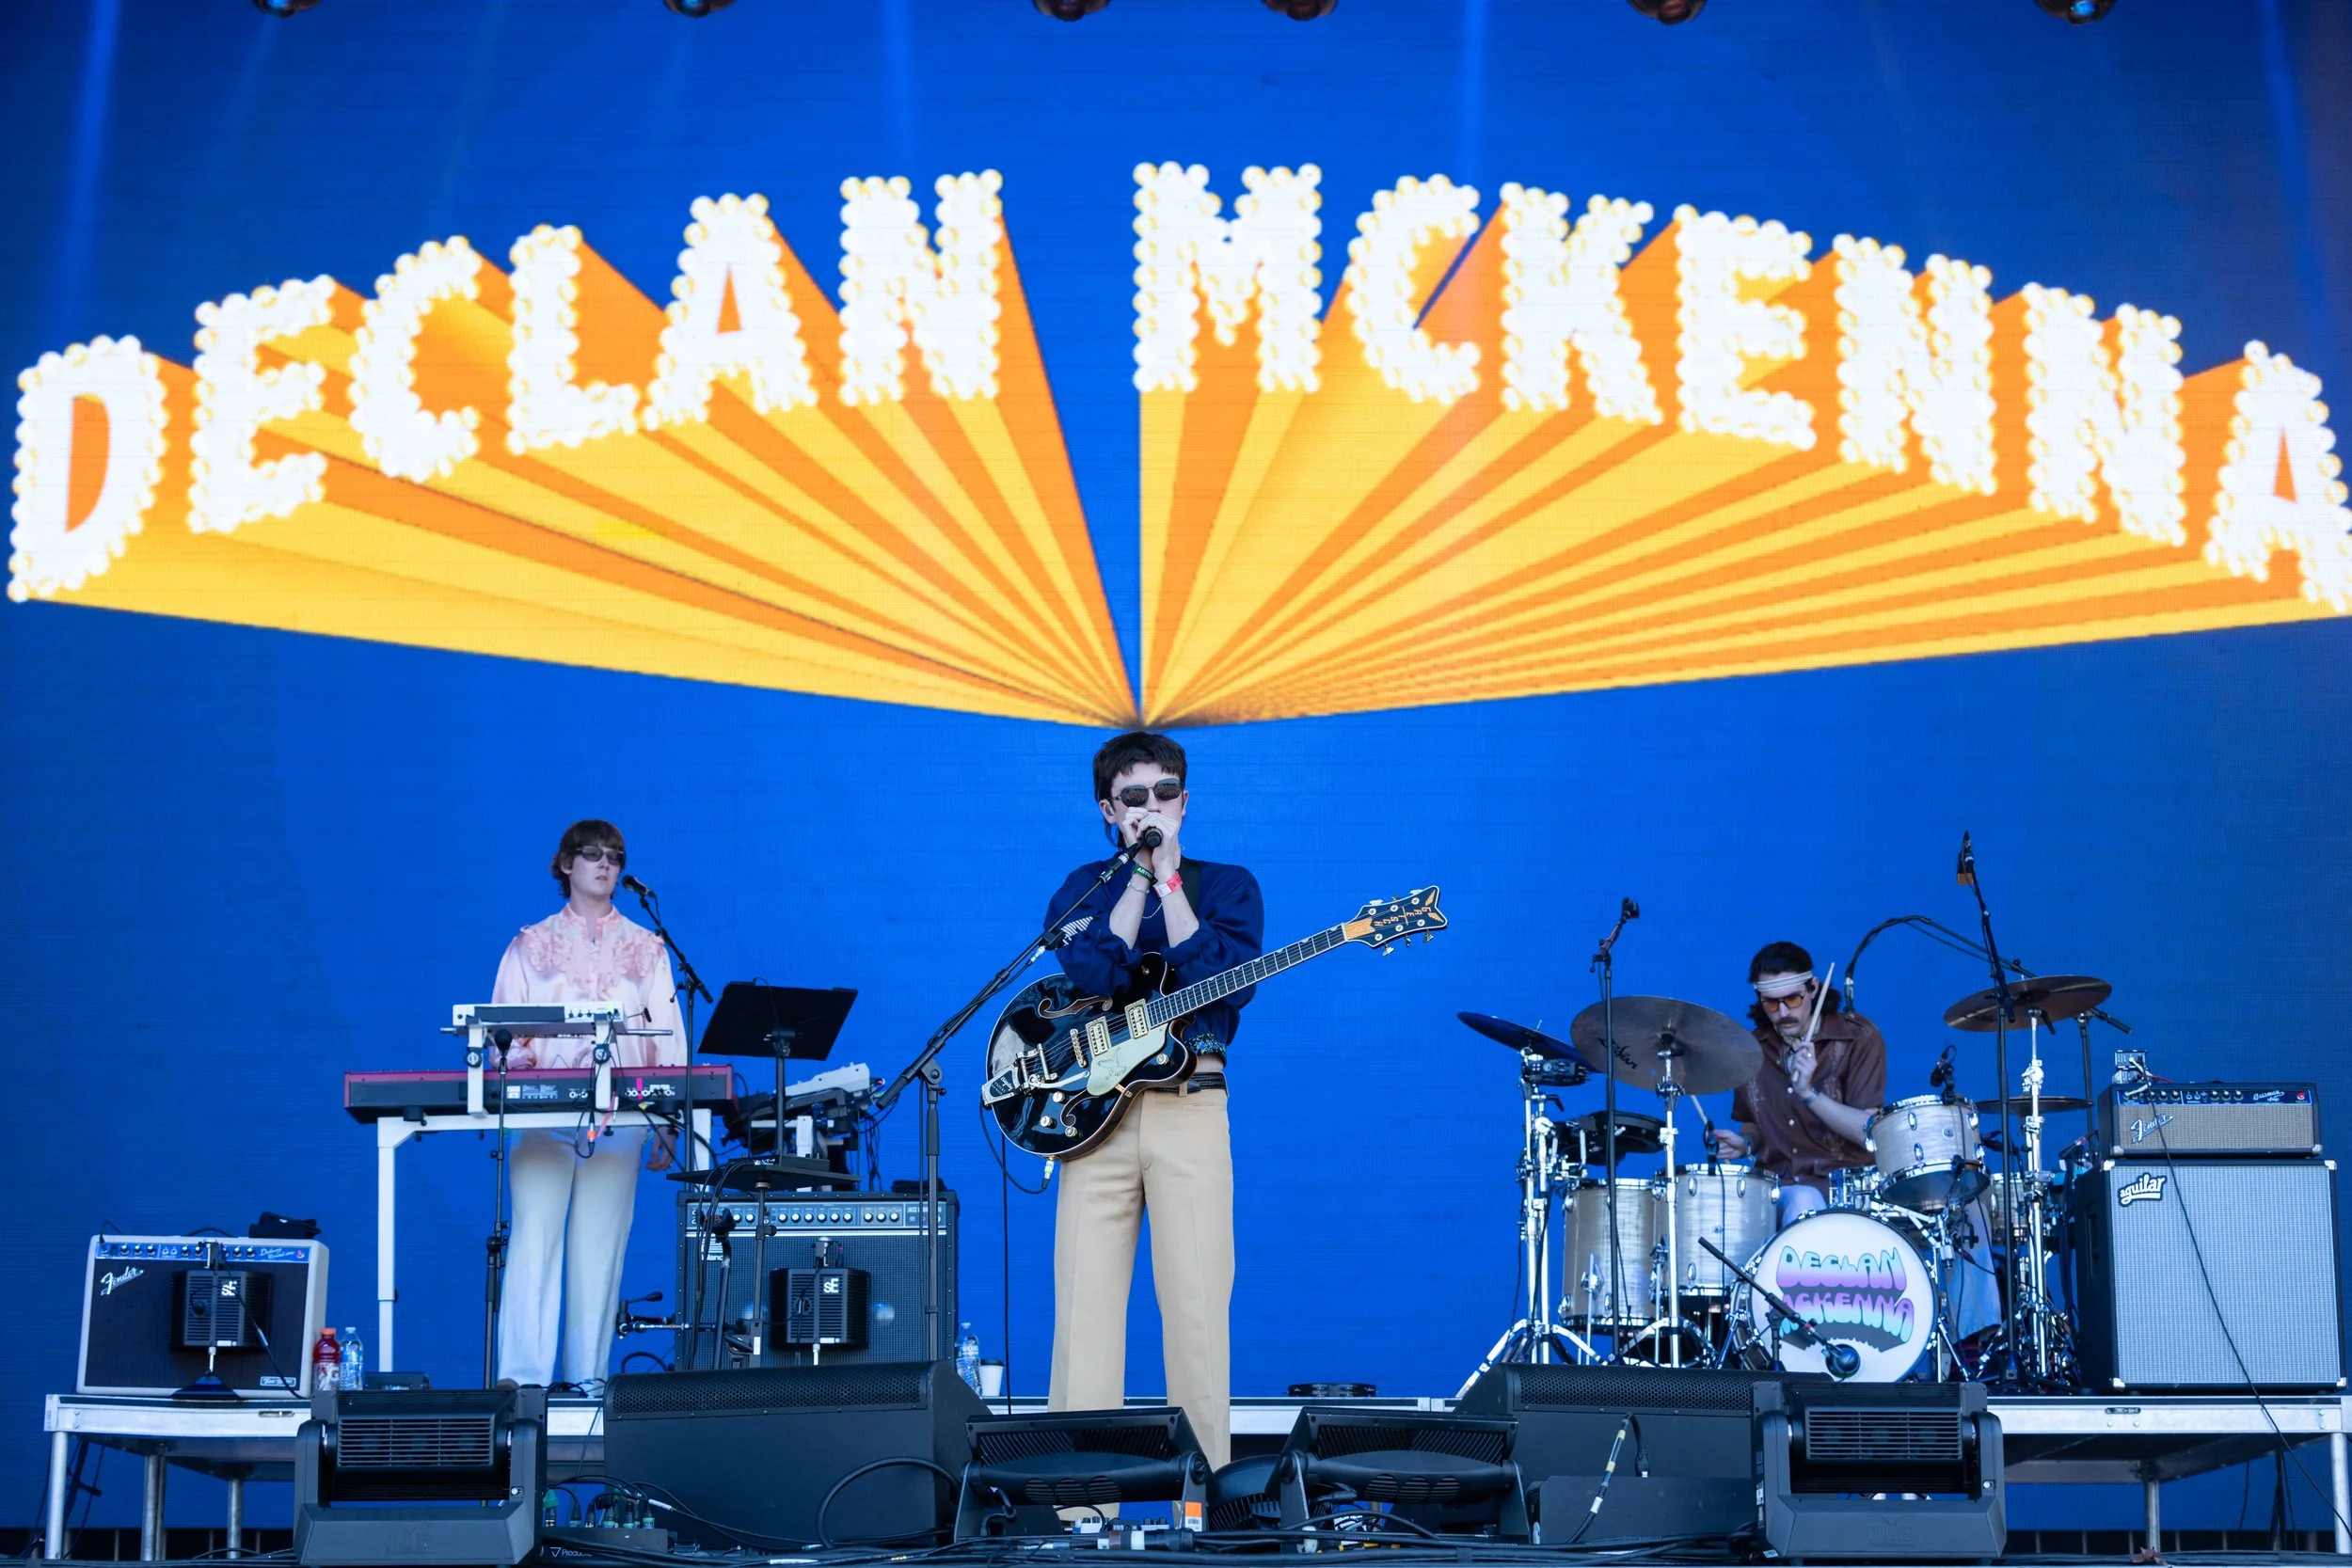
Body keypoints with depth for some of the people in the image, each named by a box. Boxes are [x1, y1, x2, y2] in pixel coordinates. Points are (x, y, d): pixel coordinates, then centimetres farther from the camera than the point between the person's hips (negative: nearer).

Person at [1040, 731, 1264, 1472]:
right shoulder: (1080, 891, 12)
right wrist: (1140, 873, -10)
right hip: (1095, 1110, 1)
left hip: (1191, 1110, -1)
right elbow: (1095, 973, -10)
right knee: (1085, 1302, -3)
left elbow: (1226, 982, -9)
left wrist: (1166, 876, -9)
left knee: (1197, 1305, -4)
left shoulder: (1226, 885, 11)